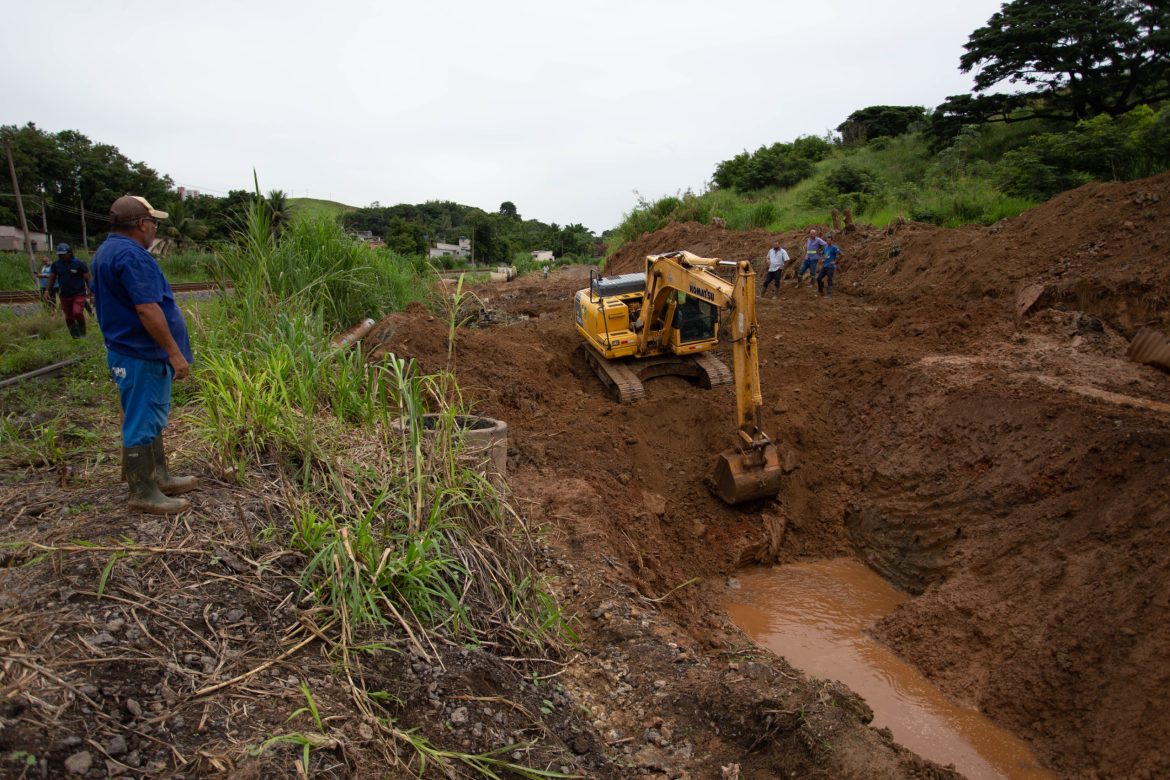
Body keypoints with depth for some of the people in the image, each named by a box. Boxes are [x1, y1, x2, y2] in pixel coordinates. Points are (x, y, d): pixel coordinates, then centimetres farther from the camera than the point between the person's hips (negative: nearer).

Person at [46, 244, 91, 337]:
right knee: (69, 317, 7)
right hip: (65, 296, 4)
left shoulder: (79, 264, -6)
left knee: (77, 312, -22)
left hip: (79, 294, -4)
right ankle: (75, 336, 18)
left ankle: (82, 331, -2)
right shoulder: (56, 265, 5)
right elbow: (51, 278, 10)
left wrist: (89, 291, -11)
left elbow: (87, 278, -5)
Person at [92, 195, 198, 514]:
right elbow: (147, 309, -27)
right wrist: (175, 352, -24)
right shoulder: (131, 255, -21)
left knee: (151, 420, 19)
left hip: (130, 351, 11)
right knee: (141, 424, -1)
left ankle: (159, 477, 30)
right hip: (142, 356, -11)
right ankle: (143, 493, 8)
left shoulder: (108, 251, 14)